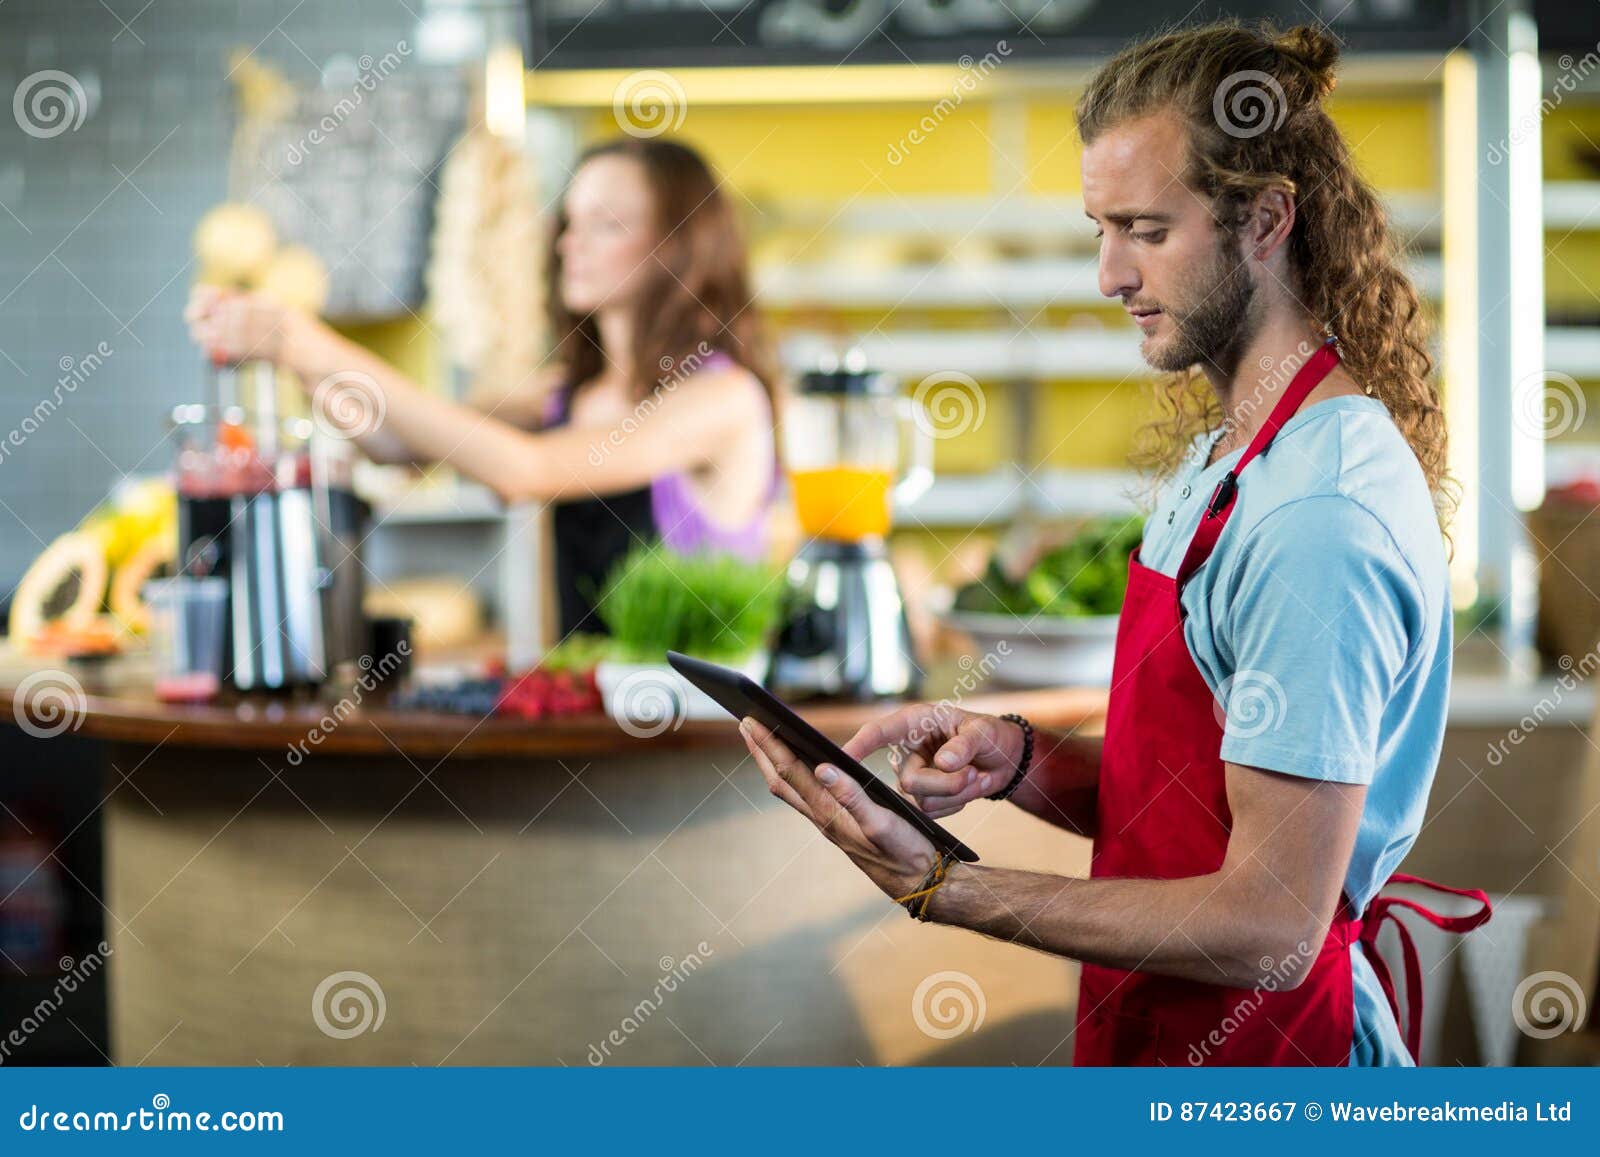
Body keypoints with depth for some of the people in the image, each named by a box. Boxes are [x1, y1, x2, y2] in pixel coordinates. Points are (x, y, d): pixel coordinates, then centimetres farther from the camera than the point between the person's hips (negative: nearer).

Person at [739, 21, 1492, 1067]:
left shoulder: (1320, 518, -24)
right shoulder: (1219, 455, 9)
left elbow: (1269, 929, -25)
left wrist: (937, 887, -24)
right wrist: (1016, 759, -8)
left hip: (1259, 1048, -9)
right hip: (1162, 1027, 9)